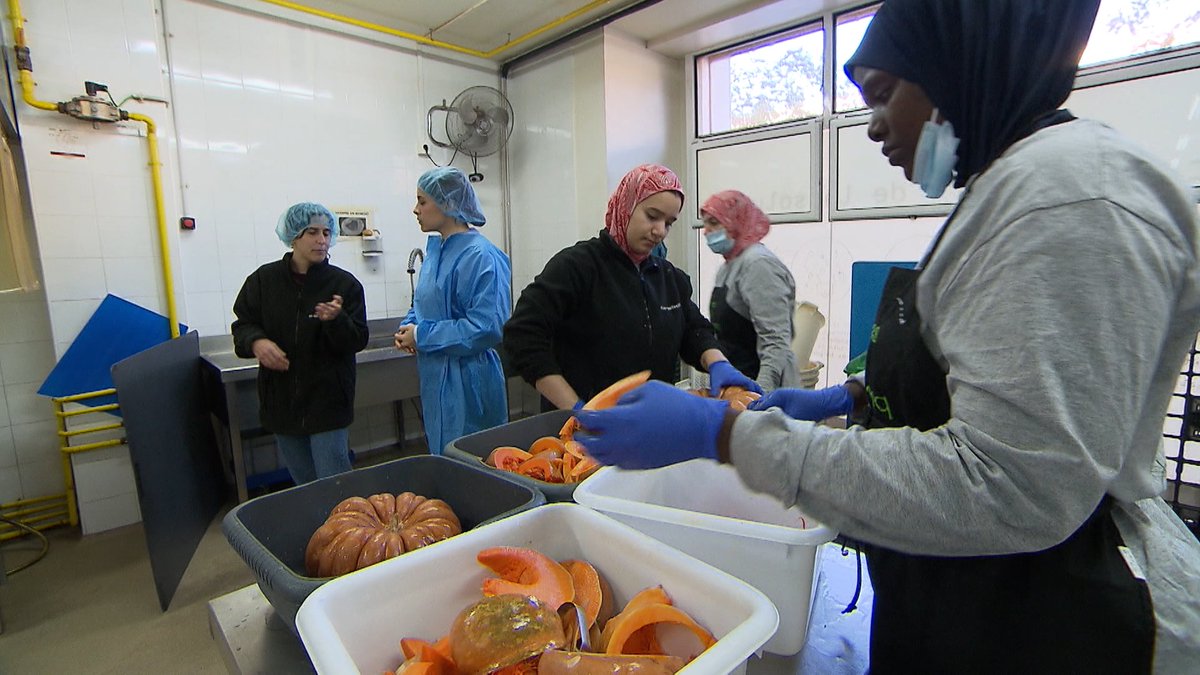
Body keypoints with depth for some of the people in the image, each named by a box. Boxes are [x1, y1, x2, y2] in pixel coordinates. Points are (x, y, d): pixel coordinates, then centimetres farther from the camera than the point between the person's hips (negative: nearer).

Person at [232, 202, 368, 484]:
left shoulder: (344, 283, -6)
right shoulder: (265, 279, 1)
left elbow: (358, 341, -7)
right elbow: (243, 325, 9)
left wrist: (336, 320, -27)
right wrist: (256, 342, -13)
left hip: (328, 401, -3)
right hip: (281, 400, 3)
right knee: (303, 482, 18)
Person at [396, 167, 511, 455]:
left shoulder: (481, 256, -19)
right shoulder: (435, 248, 9)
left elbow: (487, 327, -25)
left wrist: (422, 336, -17)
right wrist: (408, 328, 0)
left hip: (466, 383, -9)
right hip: (436, 378, 9)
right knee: (439, 455, 22)